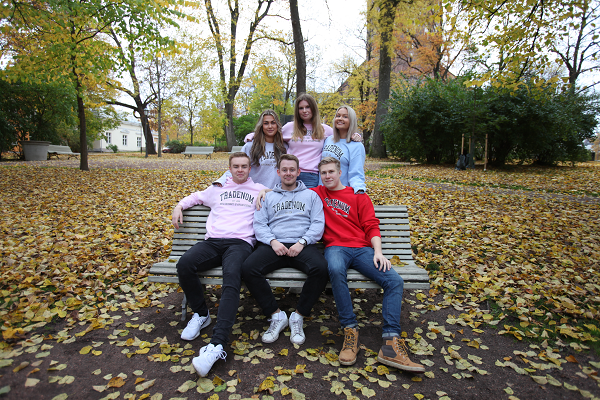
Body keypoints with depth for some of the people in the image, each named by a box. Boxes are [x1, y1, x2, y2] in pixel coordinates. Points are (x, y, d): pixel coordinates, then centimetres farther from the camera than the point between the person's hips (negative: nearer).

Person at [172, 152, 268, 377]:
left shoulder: (259, 190, 22)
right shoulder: (218, 188, 29)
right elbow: (196, 196, 42)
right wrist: (180, 206, 25)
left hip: (240, 242, -3)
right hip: (213, 241, 3)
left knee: (232, 276, -36)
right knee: (185, 264, -29)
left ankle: (217, 345, -43)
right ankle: (201, 314, -4)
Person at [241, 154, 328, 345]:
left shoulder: (311, 195, 19)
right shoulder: (268, 196, 22)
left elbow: (318, 224, 7)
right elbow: (259, 224, 10)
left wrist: (302, 242, -10)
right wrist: (272, 241, -9)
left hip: (303, 245, -1)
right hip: (274, 244, 1)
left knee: (320, 268, -33)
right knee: (248, 269, -28)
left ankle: (298, 315, -11)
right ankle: (276, 315, -10)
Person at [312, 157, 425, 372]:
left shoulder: (358, 195, 17)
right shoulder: (317, 193, 20)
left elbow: (371, 226, 9)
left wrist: (378, 252, -7)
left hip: (362, 248, 2)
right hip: (335, 247, -1)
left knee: (395, 280, -23)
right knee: (336, 270, -40)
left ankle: (391, 343, -25)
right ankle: (350, 330, -29)